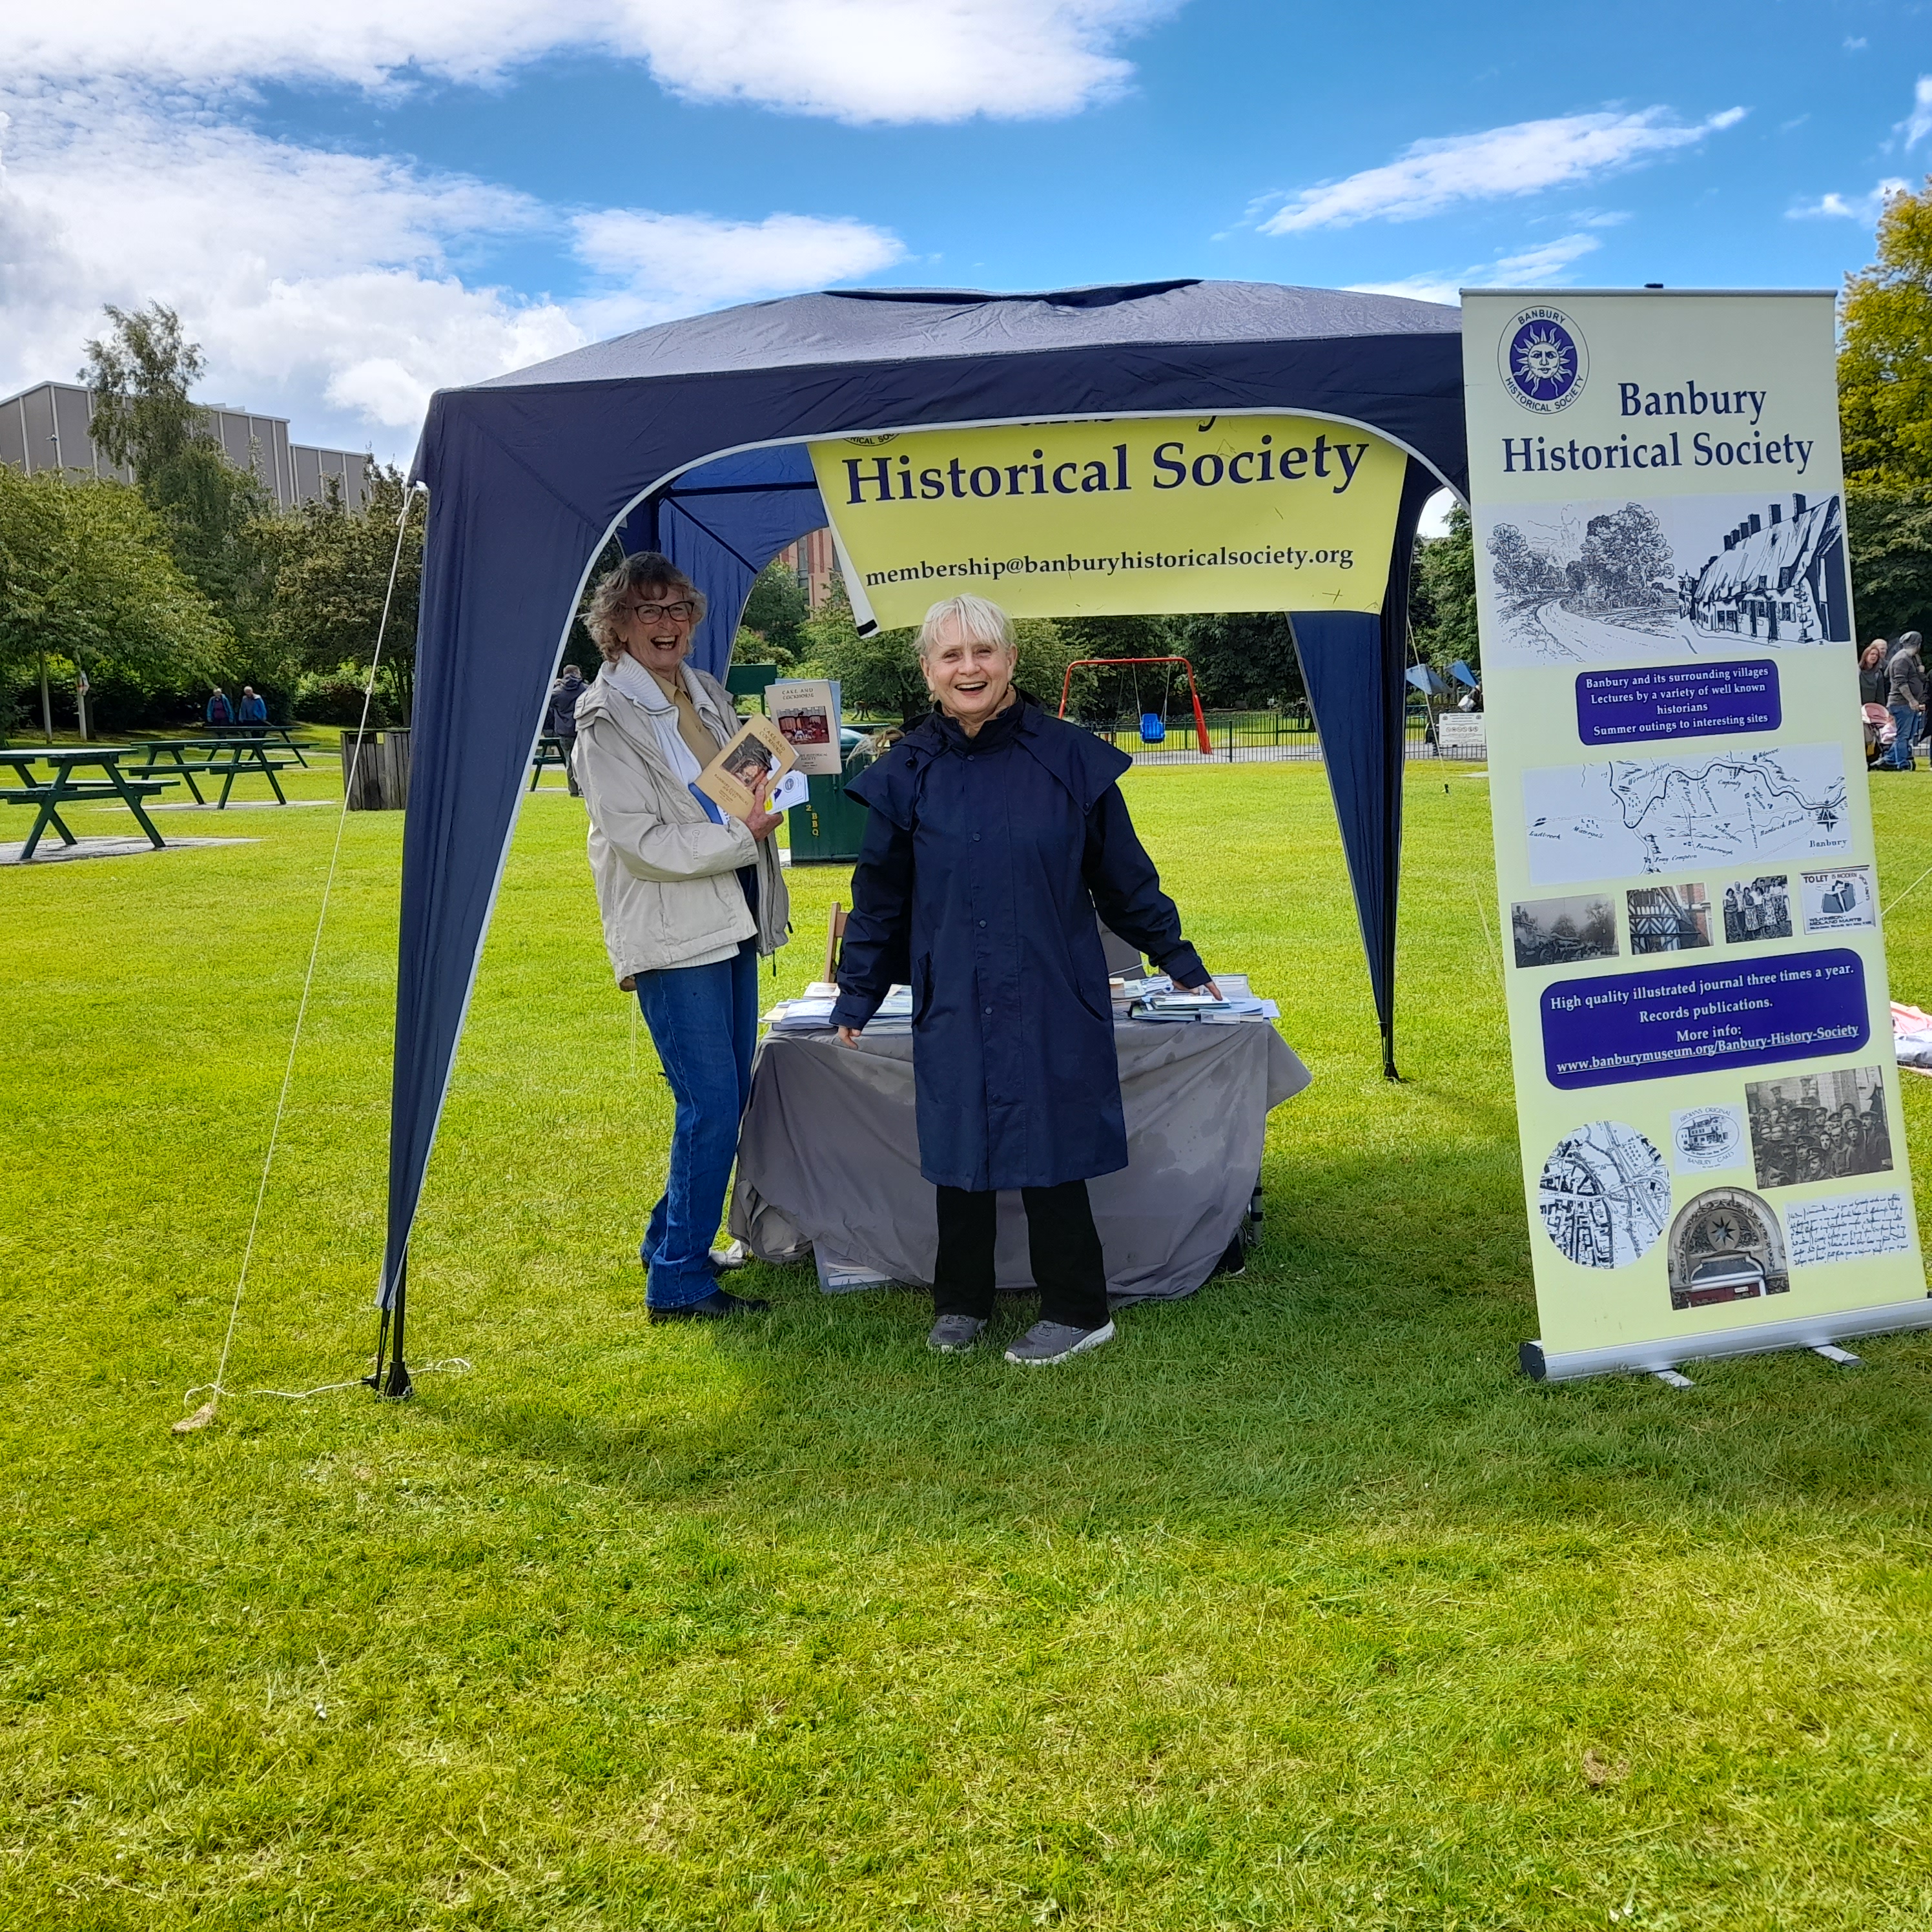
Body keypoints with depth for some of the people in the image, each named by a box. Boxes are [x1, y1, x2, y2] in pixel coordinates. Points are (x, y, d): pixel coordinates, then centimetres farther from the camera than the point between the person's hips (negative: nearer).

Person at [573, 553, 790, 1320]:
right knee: (710, 1107, -8)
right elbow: (642, 842, -16)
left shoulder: (707, 694, 13)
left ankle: (668, 1240, 31)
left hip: (733, 919, 8)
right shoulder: (607, 719, -10)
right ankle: (678, 1281, 4)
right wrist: (742, 834, -20)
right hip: (672, 932, -8)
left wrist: (768, 788, 5)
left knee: (730, 1096, 14)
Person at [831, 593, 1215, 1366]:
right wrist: (856, 997, 10)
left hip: (1050, 1001, -2)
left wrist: (1177, 960, 12)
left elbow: (1124, 876, 6)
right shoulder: (908, 773, 1)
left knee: (1049, 1152, 2)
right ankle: (961, 1302, 28)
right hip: (953, 1005, 2)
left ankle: (1077, 1310, 19)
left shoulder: (1069, 758, -4)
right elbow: (879, 897, 9)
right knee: (957, 1151, 10)